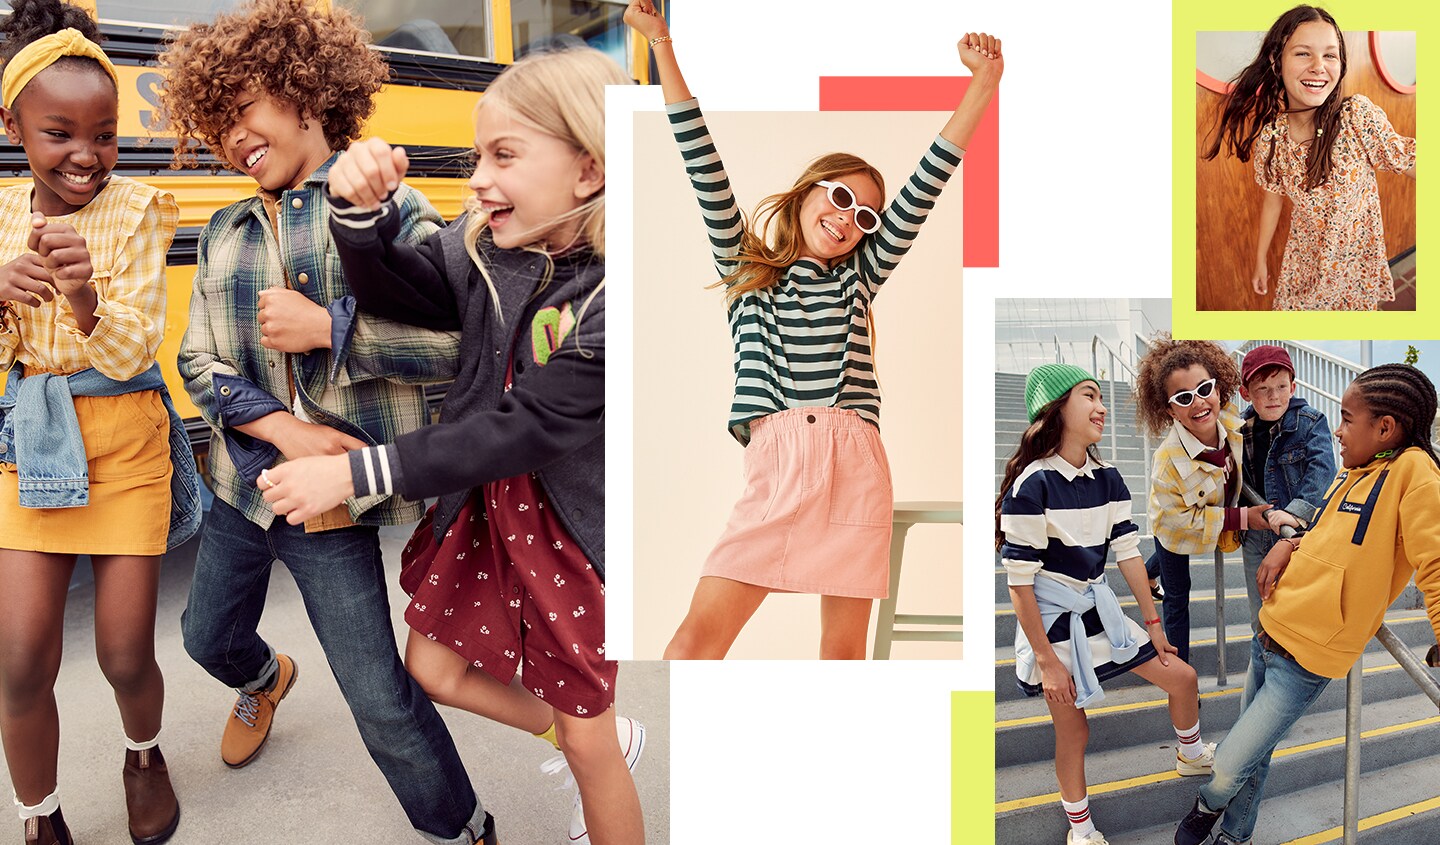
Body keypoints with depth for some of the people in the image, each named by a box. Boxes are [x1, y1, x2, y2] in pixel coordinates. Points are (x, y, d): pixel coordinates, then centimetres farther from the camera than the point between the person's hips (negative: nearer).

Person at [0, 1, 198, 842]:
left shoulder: (137, 209, -7)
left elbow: (128, 354, -12)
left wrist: (83, 294, -33)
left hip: (125, 442, -2)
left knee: (126, 654, 5)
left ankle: (146, 753, 38)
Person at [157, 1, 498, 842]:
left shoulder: (388, 207, -9)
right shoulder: (225, 233, 7)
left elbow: (462, 341, -18)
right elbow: (200, 363, 5)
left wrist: (328, 326, -23)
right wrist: (281, 426, -12)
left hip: (334, 502, -6)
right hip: (242, 488, 6)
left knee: (382, 701, -4)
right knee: (210, 636, 27)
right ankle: (266, 682, 64)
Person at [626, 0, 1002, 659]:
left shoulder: (860, 275, 20)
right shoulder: (745, 266, 16)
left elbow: (927, 184, 14)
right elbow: (704, 165, 9)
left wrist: (984, 82, 10)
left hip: (855, 467, 2)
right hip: (776, 464, -2)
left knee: (844, 650, 4)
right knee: (698, 636, -10)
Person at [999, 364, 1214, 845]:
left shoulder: (1107, 480, 0)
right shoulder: (1033, 485, -23)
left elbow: (1128, 553, 7)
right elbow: (1019, 583, -21)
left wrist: (1152, 622, 10)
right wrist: (1046, 660, -18)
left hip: (1098, 608, 7)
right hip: (1053, 621, -7)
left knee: (1182, 677, 15)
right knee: (1073, 730, 5)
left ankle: (1191, 755, 46)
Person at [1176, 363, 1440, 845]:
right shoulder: (1348, 477, 9)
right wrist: (1288, 546, 2)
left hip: (1306, 659, -7)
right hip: (1269, 634, 7)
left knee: (1227, 770, -3)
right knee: (1254, 755, 20)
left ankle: (1208, 805, 28)